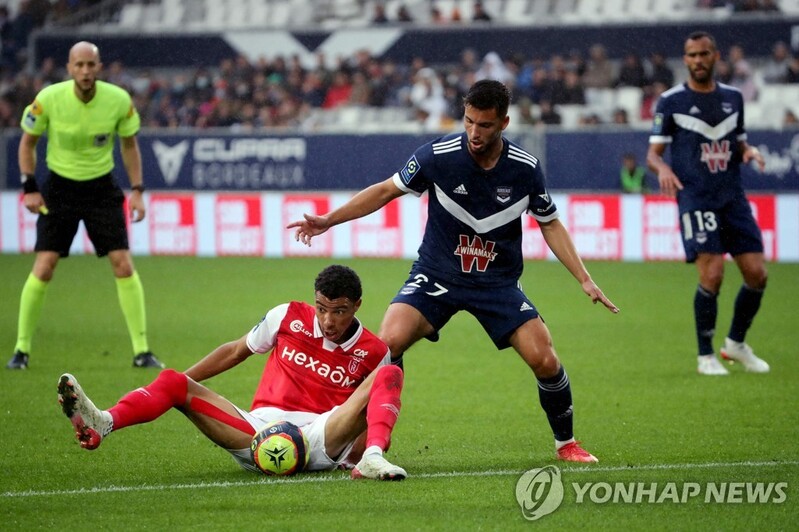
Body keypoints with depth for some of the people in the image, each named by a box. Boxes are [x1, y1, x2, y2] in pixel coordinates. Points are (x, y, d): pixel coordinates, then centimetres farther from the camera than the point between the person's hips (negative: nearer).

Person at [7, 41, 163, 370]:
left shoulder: (119, 101, -12)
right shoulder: (49, 99, -15)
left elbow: (129, 144, 5)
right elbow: (27, 142, 0)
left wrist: (137, 190, -1)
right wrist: (29, 188, -7)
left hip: (102, 188, 1)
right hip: (59, 188, -1)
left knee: (123, 266, -7)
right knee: (43, 268, -9)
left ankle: (142, 351, 2)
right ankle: (22, 349, 6)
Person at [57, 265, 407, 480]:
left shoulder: (372, 352, 4)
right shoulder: (289, 317, 10)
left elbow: (374, 402, 13)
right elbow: (236, 352, 20)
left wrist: (365, 446, -7)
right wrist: (179, 383, 18)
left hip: (322, 439, -2)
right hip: (259, 430, 2)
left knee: (389, 375, -20)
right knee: (175, 382, -17)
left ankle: (373, 459, -47)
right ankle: (101, 424, -46)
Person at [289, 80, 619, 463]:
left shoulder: (525, 169, -11)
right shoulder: (438, 155, -17)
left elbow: (550, 225, 5)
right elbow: (387, 190, -2)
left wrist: (585, 280, -1)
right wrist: (329, 220, -8)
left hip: (498, 282, 1)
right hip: (437, 274, -1)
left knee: (544, 360, -11)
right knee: (388, 342, -25)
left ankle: (566, 443, 16)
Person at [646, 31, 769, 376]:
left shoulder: (733, 98, 12)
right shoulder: (671, 101, 0)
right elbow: (653, 153, 0)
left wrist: (749, 151, -1)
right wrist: (662, 168, -22)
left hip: (733, 197, 5)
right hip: (695, 200, -5)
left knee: (757, 273, -1)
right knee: (711, 275, -15)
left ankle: (736, 344, 21)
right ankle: (705, 356, 1)